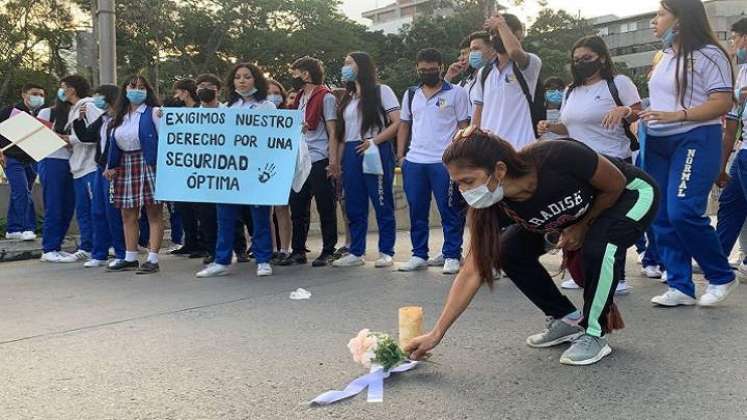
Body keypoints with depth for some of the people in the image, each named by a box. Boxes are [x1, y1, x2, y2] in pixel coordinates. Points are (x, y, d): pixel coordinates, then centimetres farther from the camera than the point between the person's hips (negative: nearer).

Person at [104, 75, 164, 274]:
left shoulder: (153, 112, -1)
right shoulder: (120, 117, 16)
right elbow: (114, 144, 16)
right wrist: (110, 166, 8)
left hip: (148, 164, -7)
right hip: (125, 166, 7)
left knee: (154, 212, -4)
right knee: (128, 214, 9)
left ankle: (153, 259, -3)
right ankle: (130, 258, 17)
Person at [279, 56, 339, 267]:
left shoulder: (325, 97, -4)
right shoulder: (300, 98, 17)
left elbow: (332, 132, -8)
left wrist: (333, 162, -15)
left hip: (319, 161, -7)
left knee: (325, 208, 0)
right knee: (297, 208, 8)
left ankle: (328, 251, 8)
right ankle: (298, 251, 16)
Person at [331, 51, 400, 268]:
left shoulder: (381, 91, 1)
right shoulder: (348, 97, 19)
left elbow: (397, 123, -8)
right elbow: (343, 132, 17)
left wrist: (373, 141, -17)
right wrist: (338, 160, 6)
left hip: (375, 153, -6)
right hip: (351, 154, 6)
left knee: (382, 204, -2)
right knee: (354, 206, 7)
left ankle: (386, 252, 4)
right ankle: (356, 252, 14)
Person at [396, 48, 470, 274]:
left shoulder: (456, 93, 2)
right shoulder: (410, 94, 15)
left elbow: (463, 126, 0)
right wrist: (400, 155, 8)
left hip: (444, 162, -4)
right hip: (413, 162, 4)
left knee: (450, 211, -1)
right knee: (417, 211, 8)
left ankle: (452, 256, 7)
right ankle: (419, 255, 17)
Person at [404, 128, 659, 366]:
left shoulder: (557, 159, -40)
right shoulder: (493, 204, -24)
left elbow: (617, 185, -21)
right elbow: (473, 272, -21)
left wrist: (581, 227, -18)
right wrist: (436, 334, -23)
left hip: (631, 194, -5)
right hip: (579, 209, 5)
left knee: (599, 246, -34)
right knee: (510, 251, -10)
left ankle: (594, 334, -11)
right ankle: (567, 319, 7)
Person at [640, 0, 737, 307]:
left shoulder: (707, 54, -8)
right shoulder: (665, 57, 17)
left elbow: (723, 103, -14)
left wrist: (676, 116, -23)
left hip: (695, 140, -8)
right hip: (658, 143, 8)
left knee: (683, 212, -17)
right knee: (662, 217, 4)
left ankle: (722, 277, 4)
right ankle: (680, 287, 11)